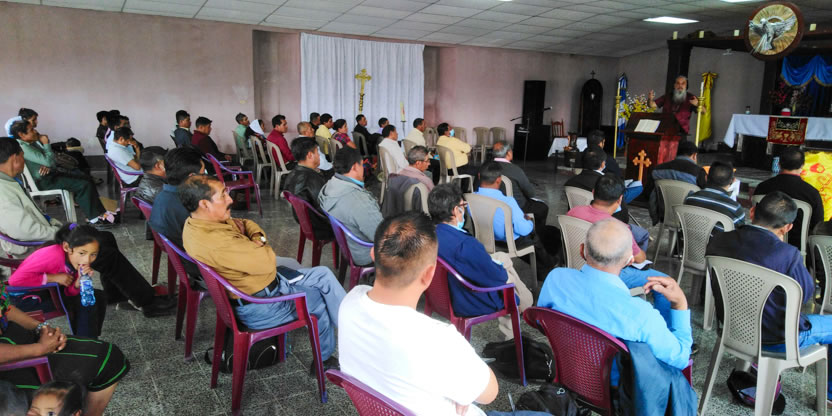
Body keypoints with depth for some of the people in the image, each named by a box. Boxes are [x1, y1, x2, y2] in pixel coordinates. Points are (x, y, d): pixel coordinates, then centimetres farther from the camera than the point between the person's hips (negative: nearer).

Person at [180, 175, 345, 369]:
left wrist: (255, 235, -13)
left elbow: (248, 224, 10)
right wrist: (259, 242, -11)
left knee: (323, 275, 10)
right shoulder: (215, 242, -33)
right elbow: (267, 262, -31)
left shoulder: (195, 222, 0)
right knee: (322, 299, 8)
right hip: (260, 305, -9)